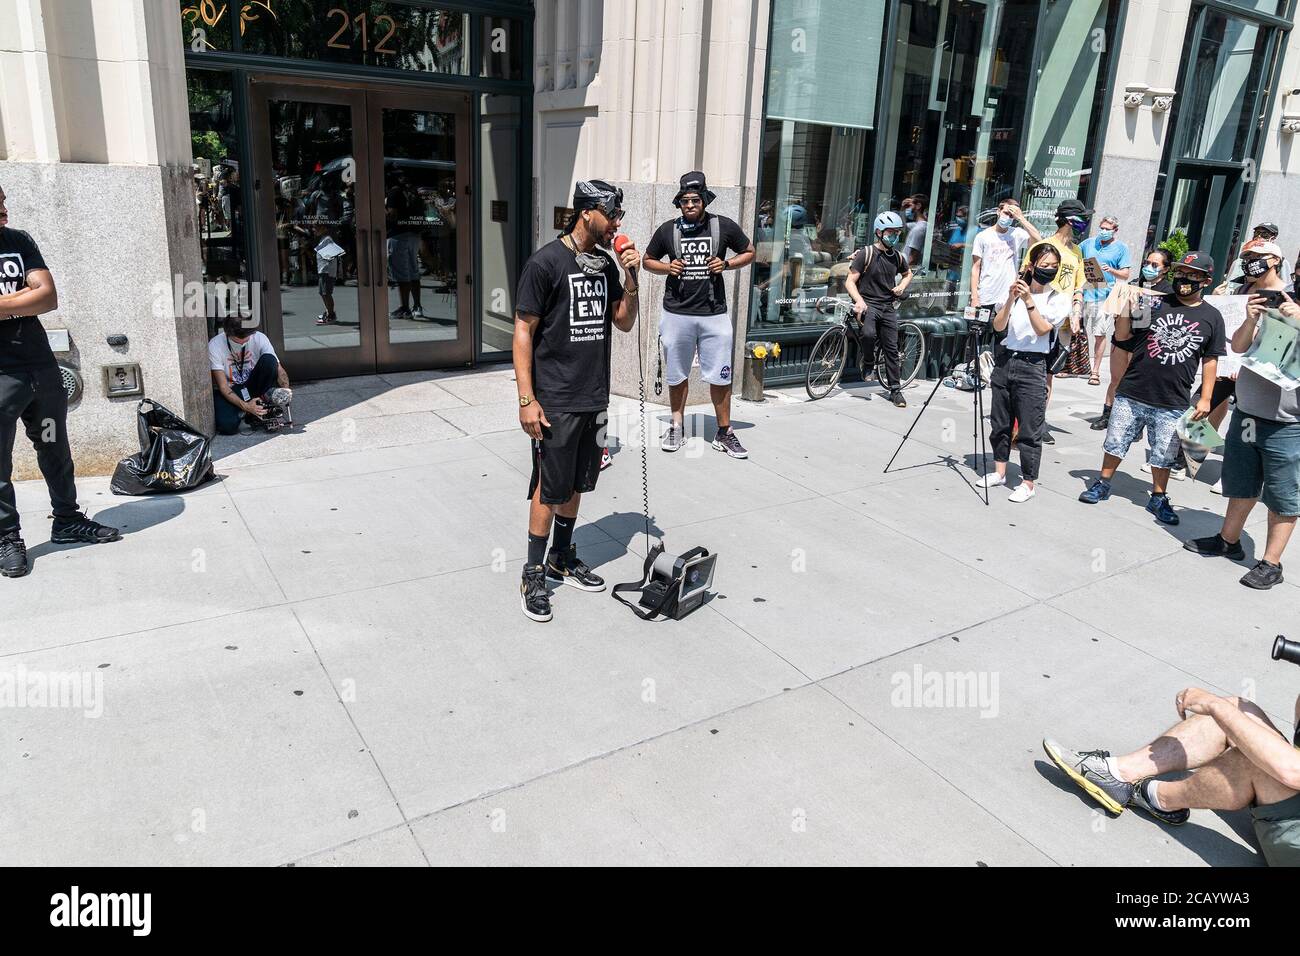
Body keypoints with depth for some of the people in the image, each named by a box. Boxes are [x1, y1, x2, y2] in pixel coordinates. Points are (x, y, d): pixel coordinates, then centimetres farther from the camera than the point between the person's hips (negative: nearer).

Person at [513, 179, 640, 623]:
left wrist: (631, 279, -1)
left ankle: (562, 559, 31)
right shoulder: (545, 262, -11)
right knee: (549, 488, -1)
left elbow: (624, 322, 16)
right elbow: (523, 331, -11)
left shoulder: (605, 263, 9)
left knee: (575, 483, 16)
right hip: (555, 401, -6)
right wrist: (527, 399, -16)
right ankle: (533, 574, 12)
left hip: (595, 397, 7)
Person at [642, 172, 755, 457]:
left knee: (720, 377, 1)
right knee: (677, 375, 12)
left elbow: (749, 252, 12)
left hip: (714, 314, -1)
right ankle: (676, 427, 27)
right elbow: (648, 260, 14)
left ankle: (724, 433, 13)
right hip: (676, 313, 1)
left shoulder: (724, 226, -1)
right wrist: (668, 268, -6)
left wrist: (726, 264, -6)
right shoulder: (668, 230, 2)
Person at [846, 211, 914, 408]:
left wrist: (901, 286, 9)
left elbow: (908, 273, 30)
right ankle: (867, 362, -3)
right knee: (869, 334, -34)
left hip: (887, 306, 5)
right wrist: (859, 301, -26)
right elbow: (850, 282, -9)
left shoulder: (897, 257, 9)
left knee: (892, 349, 3)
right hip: (868, 303, -5)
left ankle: (895, 389, 14)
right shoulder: (866, 254, -6)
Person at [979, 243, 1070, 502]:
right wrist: (1011, 299, -13)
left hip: (1032, 366, -4)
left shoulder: (1059, 299, 0)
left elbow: (1042, 329, -13)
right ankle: (999, 472, 25)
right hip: (1004, 360, 4)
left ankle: (1028, 483, 4)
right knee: (1000, 423, 12)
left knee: (1030, 430, -3)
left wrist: (1029, 301, -20)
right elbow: (998, 326, 1)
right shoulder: (1018, 289, 8)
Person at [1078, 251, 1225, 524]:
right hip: (1132, 393, 0)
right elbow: (1122, 336, -1)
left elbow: (1210, 360, 6)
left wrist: (1205, 398, 3)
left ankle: (1158, 498, 26)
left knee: (1164, 455, 10)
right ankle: (1102, 484, 27)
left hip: (1173, 404, 0)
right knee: (1115, 442, 10)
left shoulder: (1212, 316, 3)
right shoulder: (1155, 303, -1)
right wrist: (1126, 306, -16)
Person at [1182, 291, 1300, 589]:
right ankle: (1228, 541, 38)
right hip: (1245, 418, 5)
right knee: (1241, 487, 21)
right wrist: (1251, 320, -22)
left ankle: (1271, 564, 14)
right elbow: (1239, 346, -5)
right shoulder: (1265, 315, 4)